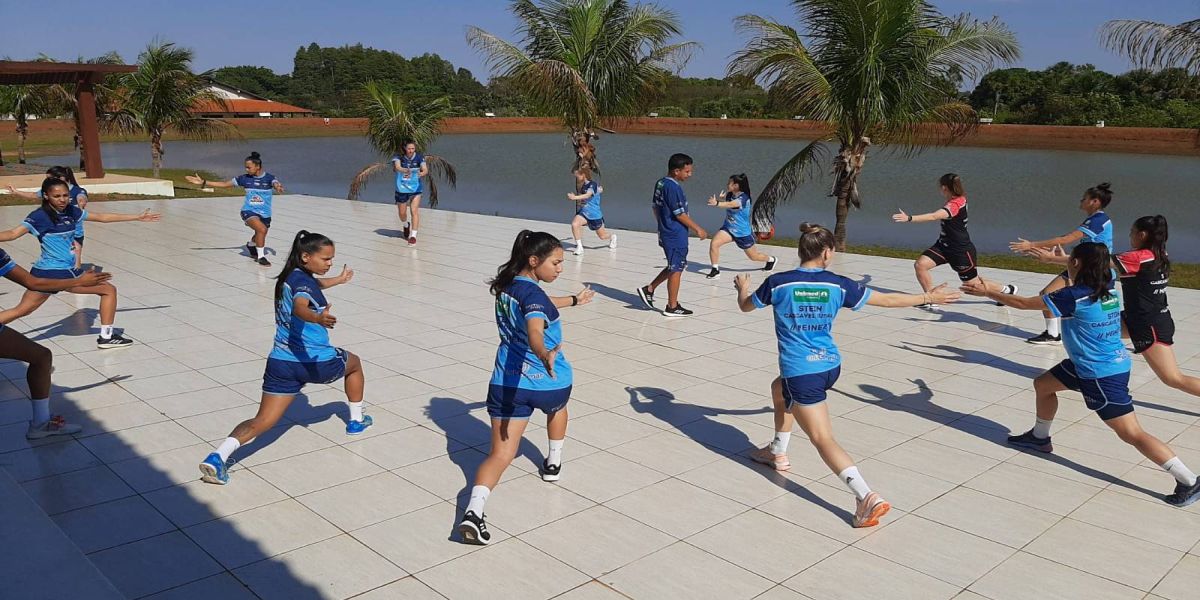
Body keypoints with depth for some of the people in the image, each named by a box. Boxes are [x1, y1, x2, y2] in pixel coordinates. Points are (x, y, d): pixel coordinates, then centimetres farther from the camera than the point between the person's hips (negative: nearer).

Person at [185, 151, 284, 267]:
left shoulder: (269, 178, -9)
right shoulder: (245, 178, -2)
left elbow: (277, 184, -29)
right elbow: (224, 184, 3)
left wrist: (278, 187, -55)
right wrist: (204, 183, 0)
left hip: (265, 214, 1)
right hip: (249, 211, -1)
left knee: (260, 236, 22)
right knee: (262, 229, -28)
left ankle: (250, 245, 58)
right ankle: (261, 256, -13)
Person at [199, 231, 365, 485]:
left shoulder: (291, 276, 13)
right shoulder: (302, 280, -15)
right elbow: (299, 307, -38)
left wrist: (338, 280, 54)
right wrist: (318, 318, -59)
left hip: (281, 362, 7)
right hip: (317, 362, -7)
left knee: (263, 421, 1)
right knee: (354, 363, 26)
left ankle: (219, 455, -23)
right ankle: (356, 420, 40)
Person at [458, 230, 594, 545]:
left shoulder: (507, 285, 9)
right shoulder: (532, 293, -19)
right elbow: (535, 333, -40)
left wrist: (575, 299, 44)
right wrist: (545, 355, -60)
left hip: (505, 384, 5)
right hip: (547, 381, -5)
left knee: (501, 454, -2)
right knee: (557, 406, 33)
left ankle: (474, 510, -22)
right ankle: (553, 462, 50)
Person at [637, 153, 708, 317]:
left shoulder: (660, 183, 7)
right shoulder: (673, 187, -21)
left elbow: (655, 207, 16)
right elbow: (680, 214, -19)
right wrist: (697, 229, -10)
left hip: (666, 233, 9)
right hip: (676, 236, -9)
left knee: (675, 267, 21)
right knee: (676, 270, 2)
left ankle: (649, 289, 21)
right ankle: (672, 307, 11)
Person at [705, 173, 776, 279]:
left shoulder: (743, 198, -27)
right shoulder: (730, 195, -6)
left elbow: (730, 204, -46)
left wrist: (717, 203, -62)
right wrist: (721, 197, -6)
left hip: (743, 232, -5)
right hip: (728, 228, 5)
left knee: (754, 256, 13)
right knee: (714, 243, -21)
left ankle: (771, 260, 45)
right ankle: (715, 270, -8)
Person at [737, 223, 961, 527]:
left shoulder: (778, 283, -9)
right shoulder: (838, 285, -3)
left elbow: (745, 306, 9)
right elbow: (887, 300, 6)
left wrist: (742, 287, 32)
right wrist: (928, 297, 20)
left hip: (801, 372, -5)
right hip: (830, 366, 5)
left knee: (823, 439, -4)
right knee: (779, 388, 33)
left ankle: (867, 497, -17)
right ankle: (777, 452, 45)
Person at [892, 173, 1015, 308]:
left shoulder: (954, 205, -27)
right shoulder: (960, 199, 1)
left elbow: (933, 216, -42)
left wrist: (909, 218, -50)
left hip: (961, 250, -9)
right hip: (944, 245, 9)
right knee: (920, 265, -13)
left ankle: (1007, 290, 33)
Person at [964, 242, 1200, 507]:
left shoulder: (1074, 297, -23)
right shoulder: (1107, 288, -1)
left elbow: (1023, 303, -15)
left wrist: (988, 292, -4)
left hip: (1102, 376, -9)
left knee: (1131, 433, -6)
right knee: (1043, 384, 21)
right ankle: (1040, 438, 40)